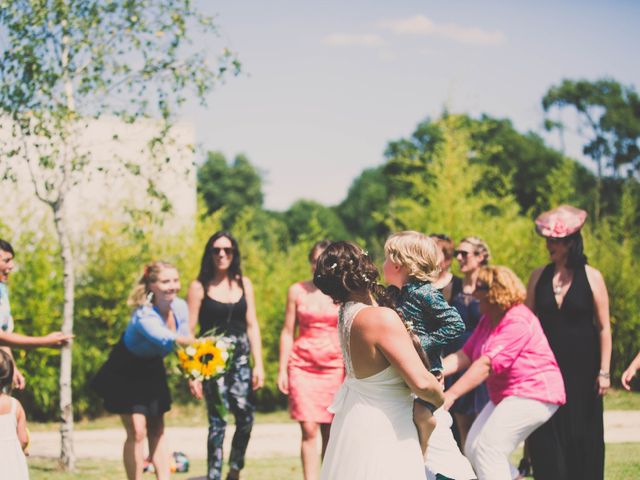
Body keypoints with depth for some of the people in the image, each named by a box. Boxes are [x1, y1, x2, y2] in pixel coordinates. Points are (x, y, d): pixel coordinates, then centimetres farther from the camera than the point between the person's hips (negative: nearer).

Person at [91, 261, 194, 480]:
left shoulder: (180, 307, -16)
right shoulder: (144, 317, -37)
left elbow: (184, 341, 1)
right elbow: (167, 339, -57)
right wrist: (197, 342, -75)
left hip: (152, 372, 6)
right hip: (125, 374, -6)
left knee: (157, 431, 6)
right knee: (137, 431, -12)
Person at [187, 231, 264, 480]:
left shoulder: (243, 284, 10)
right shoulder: (199, 287, -1)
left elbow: (252, 324, 11)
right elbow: (188, 331, -3)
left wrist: (258, 364, 5)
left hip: (240, 359, 3)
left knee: (246, 416, -6)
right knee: (217, 420, -6)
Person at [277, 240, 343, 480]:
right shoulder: (297, 291, 7)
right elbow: (287, 332, 8)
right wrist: (282, 370, 3)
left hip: (335, 367, 0)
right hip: (303, 365, 0)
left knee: (330, 432, 0)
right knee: (309, 430, -9)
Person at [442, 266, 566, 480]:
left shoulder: (517, 322, -20)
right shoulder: (488, 320, 11)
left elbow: (487, 364, -28)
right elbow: (464, 355, 2)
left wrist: (451, 394, -33)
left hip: (534, 394, -10)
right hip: (507, 395, 10)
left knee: (488, 448, -17)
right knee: (472, 448, 6)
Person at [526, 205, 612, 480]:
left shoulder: (591, 277, -4)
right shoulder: (539, 277, 4)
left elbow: (604, 327, -2)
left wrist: (603, 371, -7)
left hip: (582, 368, -2)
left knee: (583, 435, 3)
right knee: (546, 436, 0)